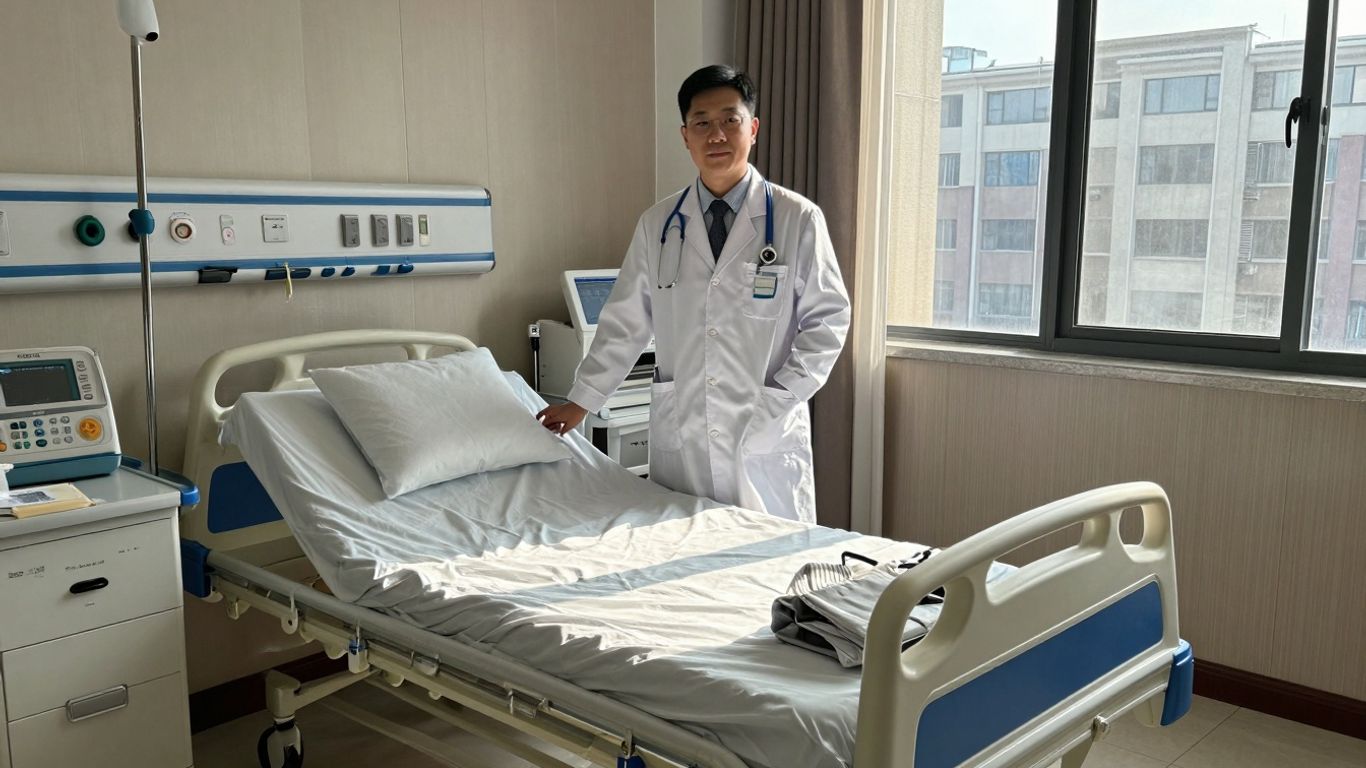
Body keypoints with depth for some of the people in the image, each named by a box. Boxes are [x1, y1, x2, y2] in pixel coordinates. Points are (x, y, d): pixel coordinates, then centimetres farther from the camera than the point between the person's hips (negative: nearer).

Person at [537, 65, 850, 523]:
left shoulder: (797, 219, -3)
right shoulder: (657, 225, 6)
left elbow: (828, 319, -1)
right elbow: (626, 324, 11)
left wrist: (779, 401, -9)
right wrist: (580, 402, 12)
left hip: (768, 439, -2)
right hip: (678, 438, 2)